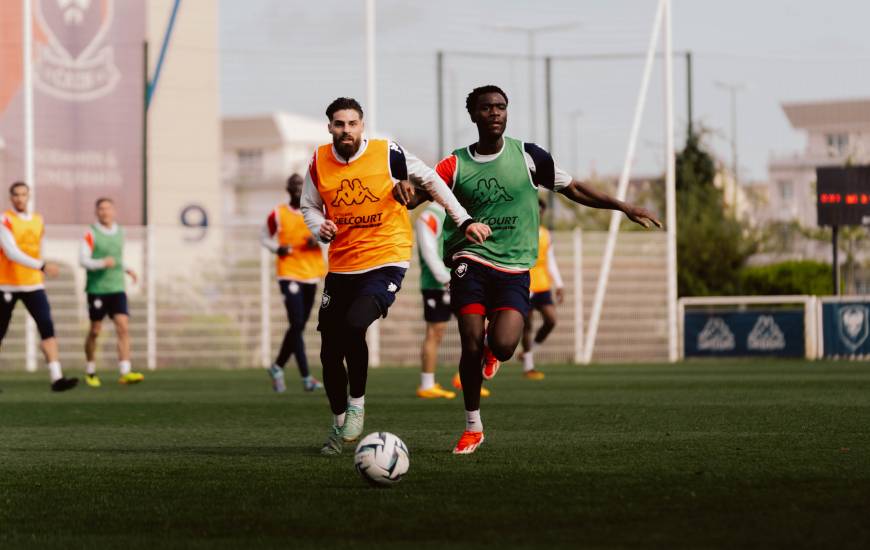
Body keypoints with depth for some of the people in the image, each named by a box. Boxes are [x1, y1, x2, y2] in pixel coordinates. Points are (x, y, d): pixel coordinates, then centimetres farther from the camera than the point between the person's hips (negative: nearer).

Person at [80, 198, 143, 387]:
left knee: (123, 327, -11)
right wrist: (102, 263, -26)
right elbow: (83, 259, -11)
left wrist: (126, 269, 11)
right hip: (97, 288, -4)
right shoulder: (91, 233, -5)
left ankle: (125, 372, -17)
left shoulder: (119, 232, 12)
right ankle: (90, 372, 22)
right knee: (95, 331, 4)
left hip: (117, 288, 4)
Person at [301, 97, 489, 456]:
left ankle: (356, 404, -6)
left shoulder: (387, 154, -8)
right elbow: (309, 206, 16)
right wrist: (321, 228, -7)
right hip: (342, 266, 4)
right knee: (329, 350, 3)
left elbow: (431, 180, 5)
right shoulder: (319, 163, 1)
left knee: (353, 325, -28)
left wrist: (464, 221, 3)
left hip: (386, 260, -4)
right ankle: (339, 426, 23)